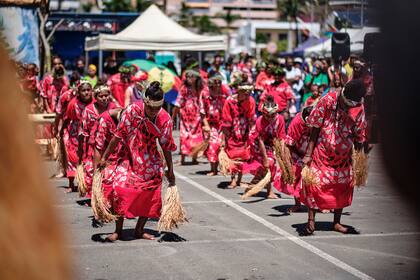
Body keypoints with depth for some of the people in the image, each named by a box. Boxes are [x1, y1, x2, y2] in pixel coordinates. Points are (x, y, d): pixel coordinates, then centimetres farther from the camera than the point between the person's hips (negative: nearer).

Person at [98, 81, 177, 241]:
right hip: (129, 157, -2)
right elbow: (118, 135, -14)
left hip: (150, 161, 3)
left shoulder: (165, 119, -12)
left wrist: (170, 170, 2)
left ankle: (139, 230, 19)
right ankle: (118, 230, -3)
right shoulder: (132, 110, -20)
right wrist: (104, 158, -11)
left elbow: (166, 146, -2)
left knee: (150, 194, 2)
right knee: (121, 189, -15)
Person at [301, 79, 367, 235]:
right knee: (314, 183, -11)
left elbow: (359, 138, 1)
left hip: (343, 157, 3)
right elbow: (315, 127, -11)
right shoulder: (328, 100, -15)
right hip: (321, 153, -3)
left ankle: (337, 222, 24)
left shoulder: (358, 109, -8)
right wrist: (308, 154, -13)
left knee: (343, 187, 8)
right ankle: (311, 219, 2)